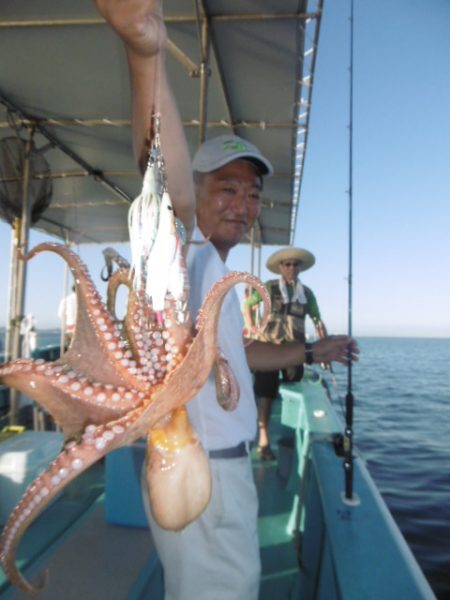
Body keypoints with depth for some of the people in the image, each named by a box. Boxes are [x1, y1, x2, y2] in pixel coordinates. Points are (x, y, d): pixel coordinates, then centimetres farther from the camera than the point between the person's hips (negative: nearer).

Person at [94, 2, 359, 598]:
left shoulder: (213, 270, 13)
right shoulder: (184, 252, -15)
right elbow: (171, 196, -39)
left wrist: (310, 351, 26)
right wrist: (147, 56, -53)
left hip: (222, 463, 9)